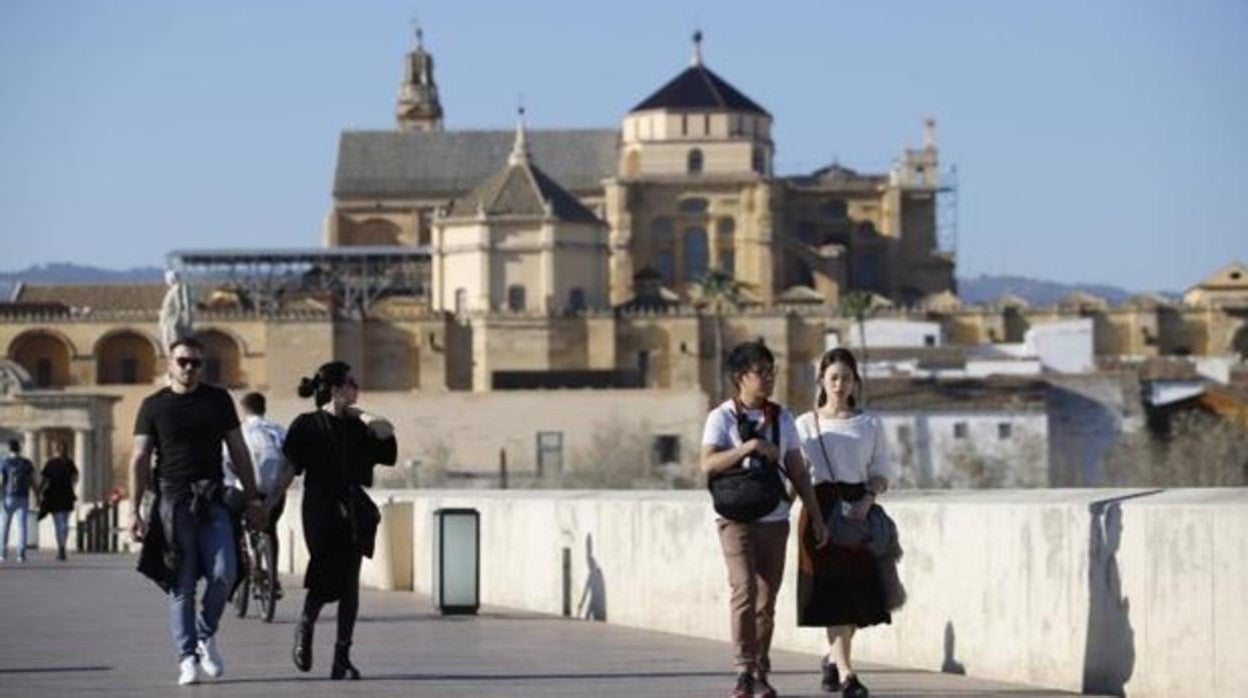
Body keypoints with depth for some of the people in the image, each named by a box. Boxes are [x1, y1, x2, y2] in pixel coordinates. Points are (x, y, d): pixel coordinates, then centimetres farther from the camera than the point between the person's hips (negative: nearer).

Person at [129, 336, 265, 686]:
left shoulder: (218, 400, 12)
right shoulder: (153, 406, 7)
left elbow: (238, 451, 15)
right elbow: (140, 459, 4)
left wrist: (252, 499, 9)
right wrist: (135, 511, -3)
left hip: (213, 500, 1)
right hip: (173, 500, -1)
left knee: (223, 573, -13)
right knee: (182, 585, -3)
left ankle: (206, 634, 11)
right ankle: (187, 657, 0)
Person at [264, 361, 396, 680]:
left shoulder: (355, 427, 15)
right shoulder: (307, 425, 3)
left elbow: (385, 431, -4)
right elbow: (288, 470, 0)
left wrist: (357, 414, 8)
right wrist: (267, 505, -9)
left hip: (353, 511, 4)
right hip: (322, 509, -4)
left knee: (349, 583, -1)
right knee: (326, 577, -15)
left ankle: (342, 657, 2)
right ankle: (304, 628, 13)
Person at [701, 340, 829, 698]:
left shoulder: (782, 418, 11)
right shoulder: (723, 417, -2)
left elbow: (798, 472, 13)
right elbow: (708, 465, -16)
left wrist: (817, 517, 9)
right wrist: (750, 446, -23)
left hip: (775, 520, 4)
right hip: (738, 518, -4)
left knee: (767, 599, 5)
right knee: (745, 589, -17)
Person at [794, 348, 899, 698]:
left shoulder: (870, 425, 10)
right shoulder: (806, 424, 8)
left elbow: (882, 472, 7)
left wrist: (867, 500, -12)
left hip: (859, 510, 2)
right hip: (821, 507, -2)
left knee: (857, 589, 0)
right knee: (832, 591, -9)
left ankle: (832, 657, 25)